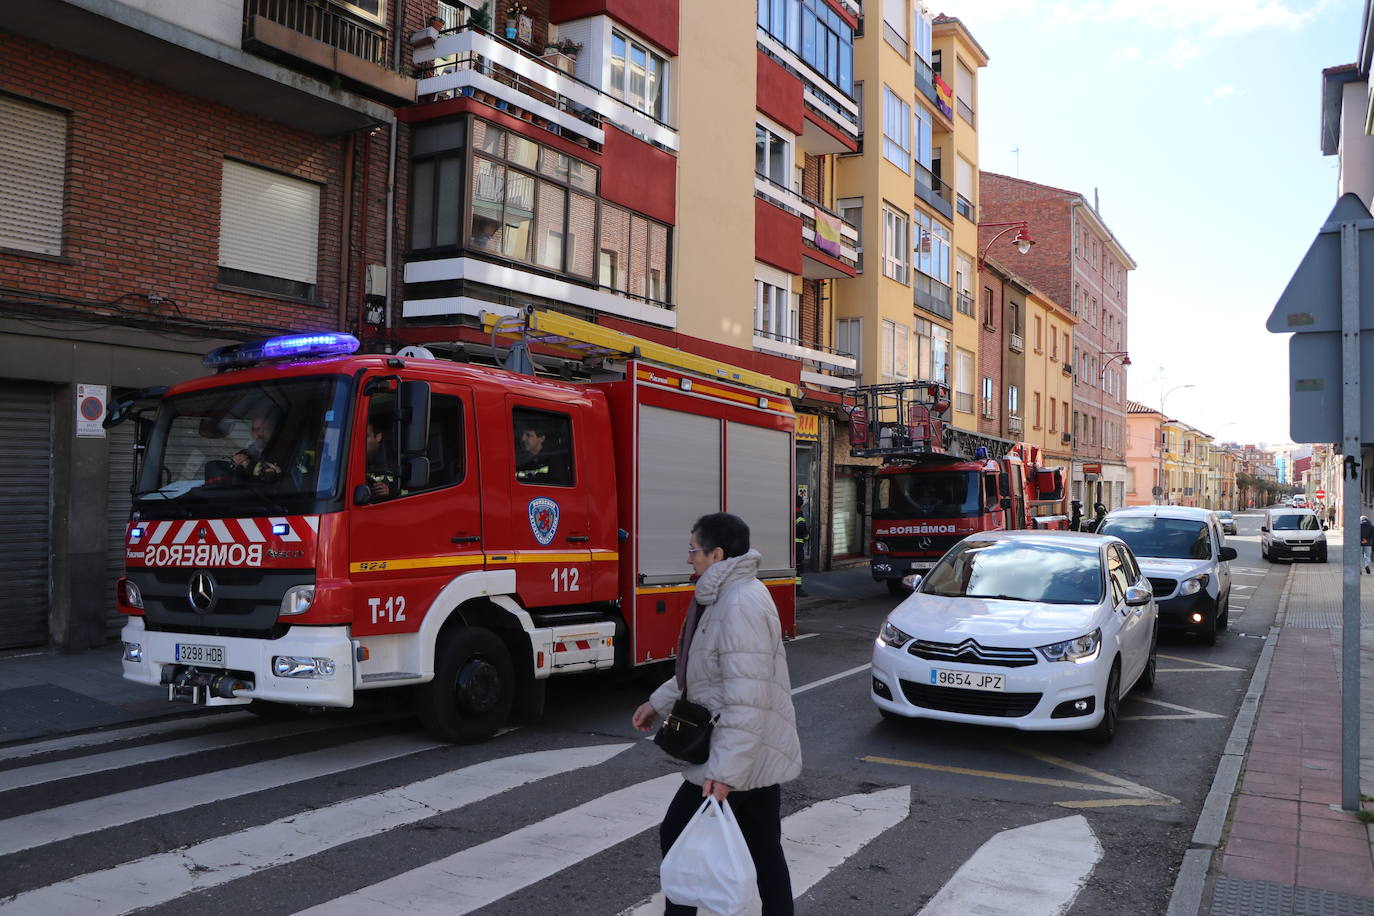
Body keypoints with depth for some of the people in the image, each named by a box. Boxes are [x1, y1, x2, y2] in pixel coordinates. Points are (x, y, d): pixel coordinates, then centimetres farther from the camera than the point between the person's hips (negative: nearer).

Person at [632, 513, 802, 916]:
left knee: (676, 837, 4)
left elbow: (745, 700, -28)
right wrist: (659, 701, 26)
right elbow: (704, 670, 24)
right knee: (765, 852, 14)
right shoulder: (728, 596, 11)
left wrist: (724, 770, -29)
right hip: (764, 754, 10)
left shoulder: (740, 606, -22)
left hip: (738, 757, -10)